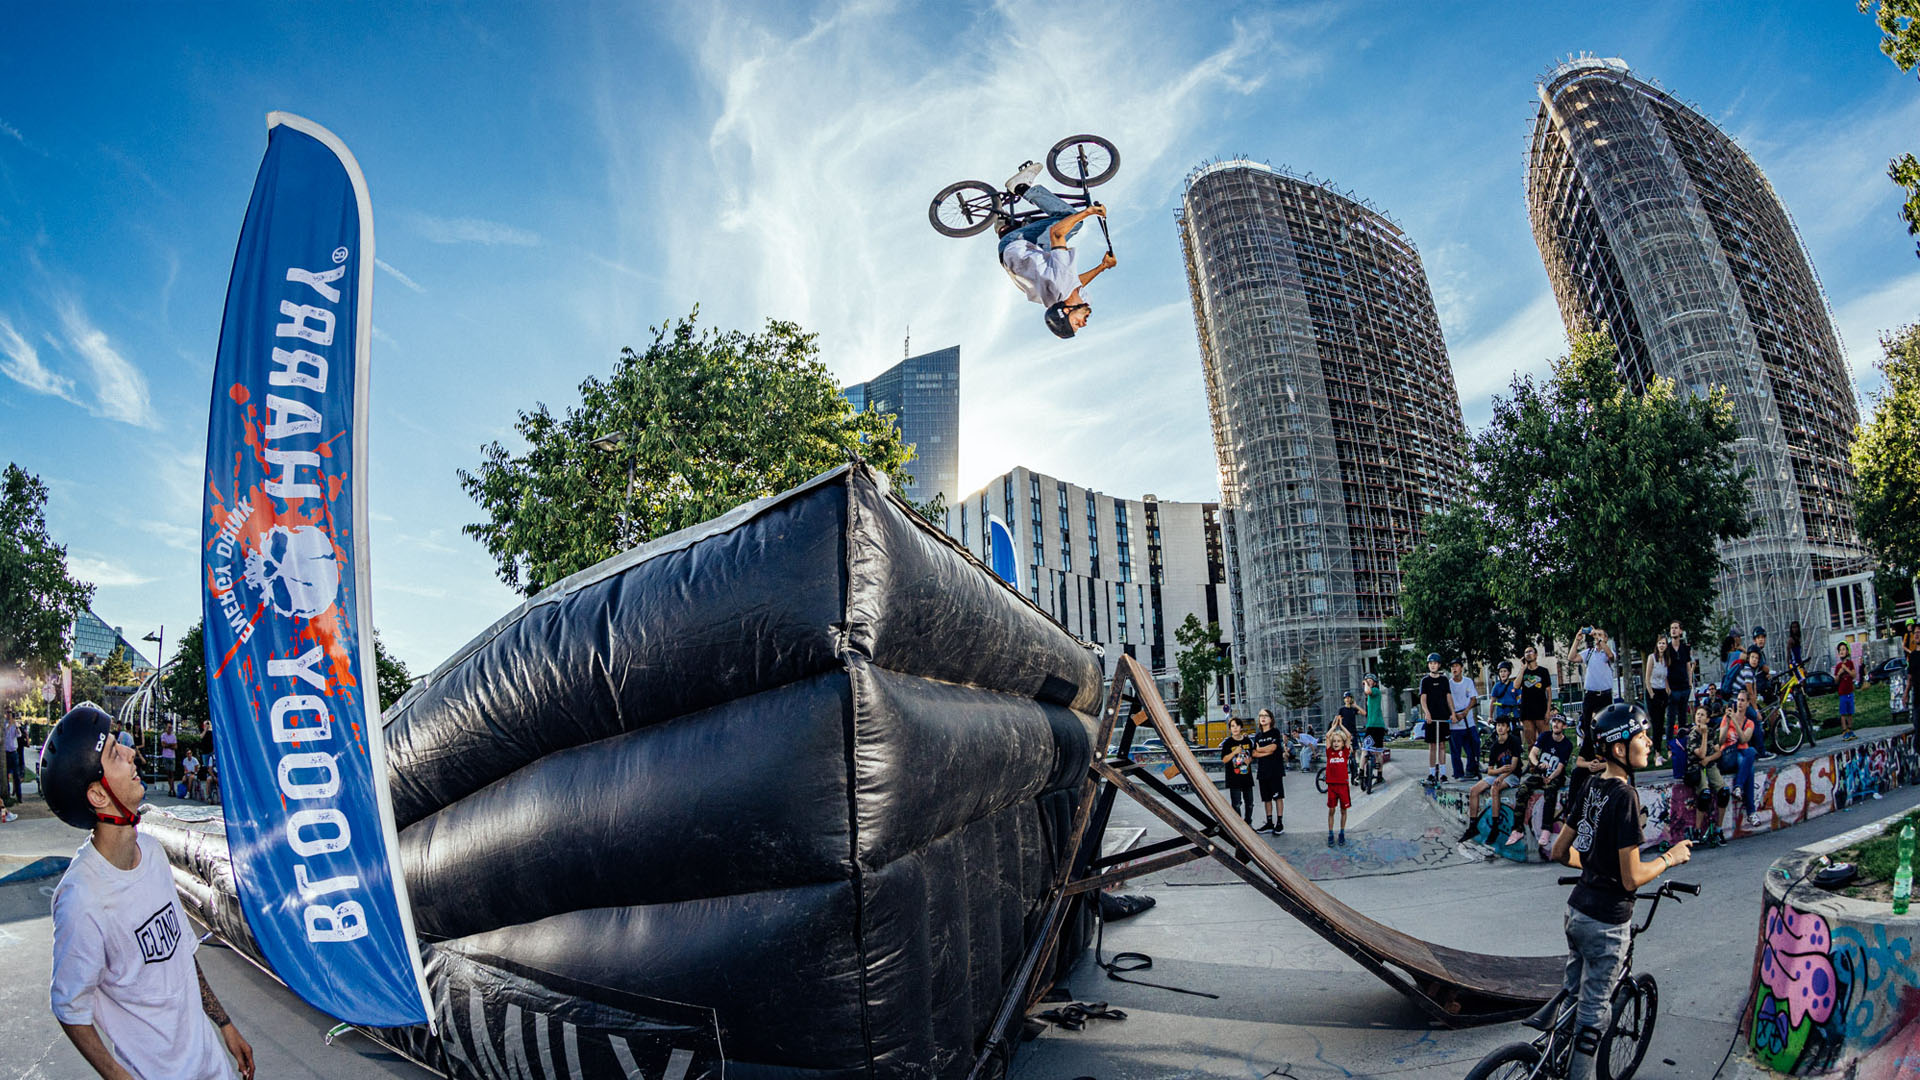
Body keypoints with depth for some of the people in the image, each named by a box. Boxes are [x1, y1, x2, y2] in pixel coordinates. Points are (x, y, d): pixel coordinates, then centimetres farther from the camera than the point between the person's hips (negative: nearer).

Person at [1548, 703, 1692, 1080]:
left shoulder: (1592, 787, 3)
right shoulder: (1625, 795, -21)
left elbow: (1560, 852, 11)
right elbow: (1632, 878, -21)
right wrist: (1670, 857, -5)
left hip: (1576, 909, 8)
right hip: (1606, 921, -8)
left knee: (1572, 993, 22)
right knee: (1593, 1011, 6)